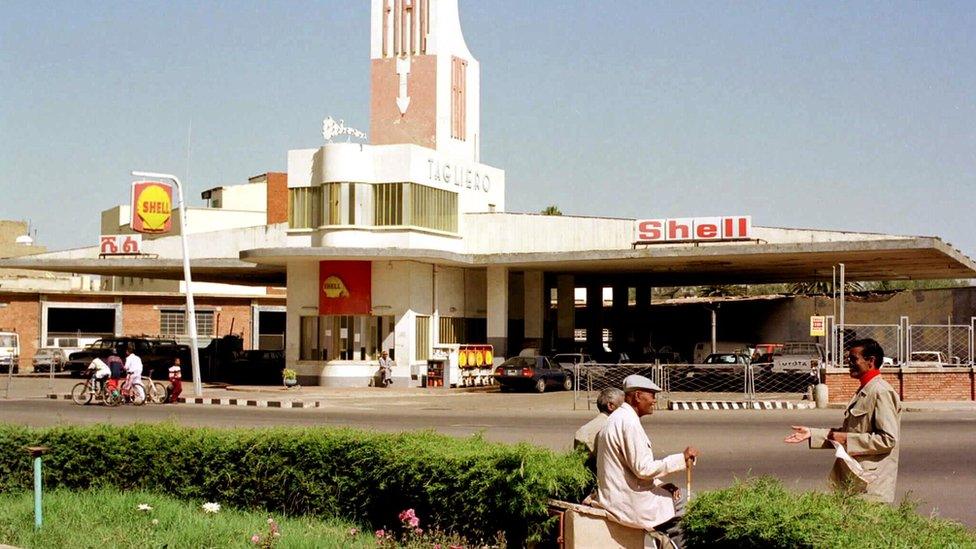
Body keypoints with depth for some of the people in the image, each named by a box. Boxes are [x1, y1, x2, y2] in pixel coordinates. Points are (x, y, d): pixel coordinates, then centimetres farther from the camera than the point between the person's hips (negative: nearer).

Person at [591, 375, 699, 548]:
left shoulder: (619, 418, 12)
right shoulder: (629, 422, -21)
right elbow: (643, 469, -24)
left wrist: (662, 484, 6)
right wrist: (681, 459, -19)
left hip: (617, 493, 10)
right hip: (627, 500, -10)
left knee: (678, 496, 16)